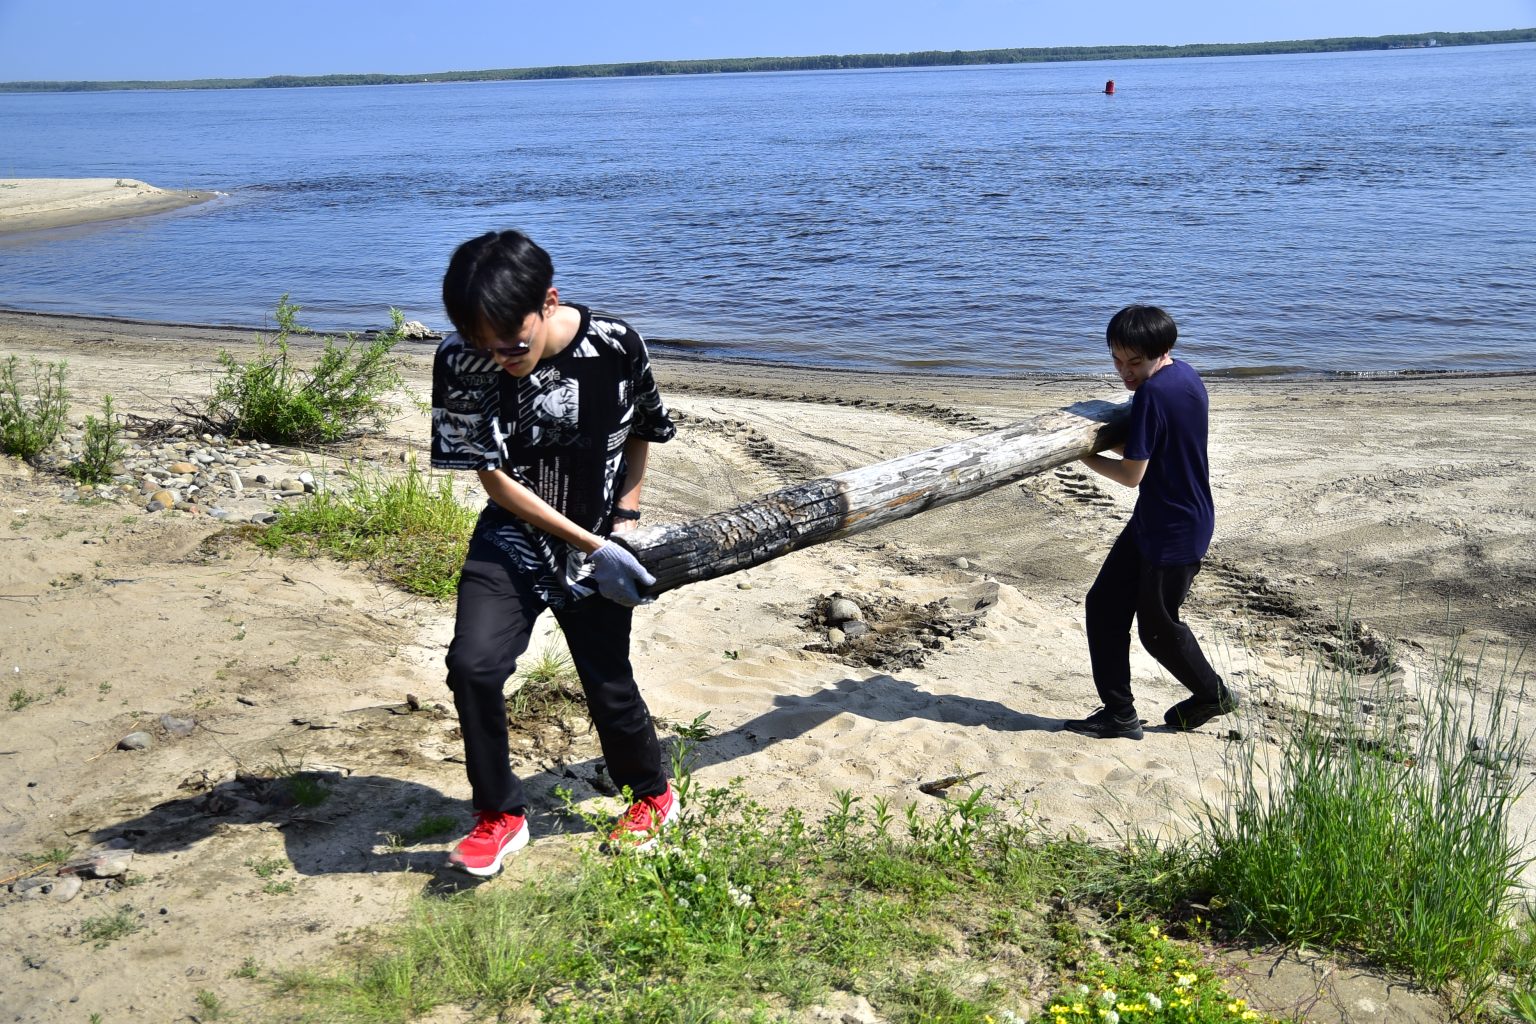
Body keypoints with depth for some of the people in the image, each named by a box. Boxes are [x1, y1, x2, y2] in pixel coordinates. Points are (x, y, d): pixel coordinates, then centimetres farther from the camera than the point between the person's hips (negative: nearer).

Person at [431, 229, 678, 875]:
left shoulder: (615, 347, -16)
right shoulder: (460, 364, -18)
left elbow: (639, 434, 4)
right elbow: (493, 478, -14)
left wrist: (624, 520, -6)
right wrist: (591, 546, -17)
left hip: (601, 543, 0)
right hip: (513, 538, 1)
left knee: (608, 684, 5)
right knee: (473, 665, -17)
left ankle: (652, 794, 35)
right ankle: (500, 815, 5)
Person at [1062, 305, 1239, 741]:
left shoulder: (1152, 393, -25)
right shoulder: (1185, 374, 5)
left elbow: (1132, 473, -22)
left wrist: (1083, 455, -8)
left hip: (1176, 531, -10)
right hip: (1153, 521, 10)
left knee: (1157, 627, 9)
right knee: (1103, 604, 9)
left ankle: (1213, 694, 33)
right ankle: (1119, 713, 16)